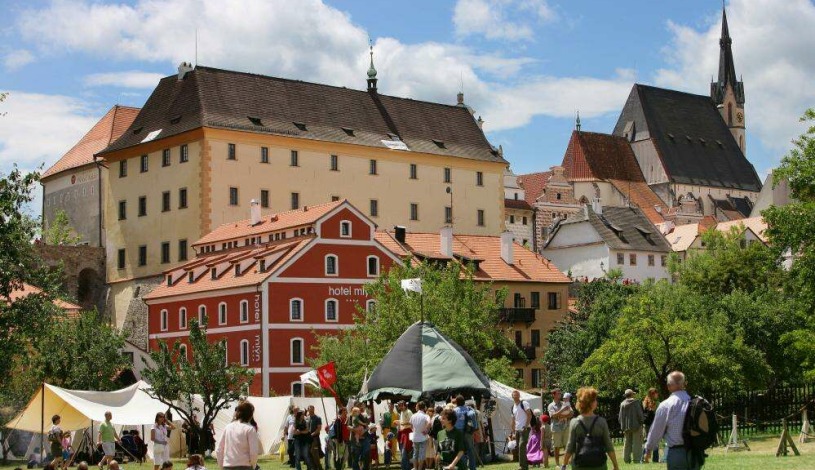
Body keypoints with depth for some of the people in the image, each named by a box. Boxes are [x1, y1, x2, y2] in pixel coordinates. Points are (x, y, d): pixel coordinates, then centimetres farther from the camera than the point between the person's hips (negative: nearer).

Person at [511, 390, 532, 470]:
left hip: (524, 429, -8)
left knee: (521, 446, -16)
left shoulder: (524, 403, -5)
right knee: (519, 448, 8)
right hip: (517, 430, 8)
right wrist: (513, 431, 15)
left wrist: (526, 426, -19)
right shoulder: (513, 407, 17)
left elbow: (529, 415, -11)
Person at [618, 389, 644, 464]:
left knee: (627, 443, 12)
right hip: (636, 425, -5)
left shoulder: (622, 404, 4)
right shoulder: (636, 402, -9)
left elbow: (620, 416, 7)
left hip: (626, 427, 5)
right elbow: (640, 414, -11)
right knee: (637, 443, -1)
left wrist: (622, 426, 15)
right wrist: (642, 421, 5)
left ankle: (626, 459, 13)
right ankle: (637, 459, -4)